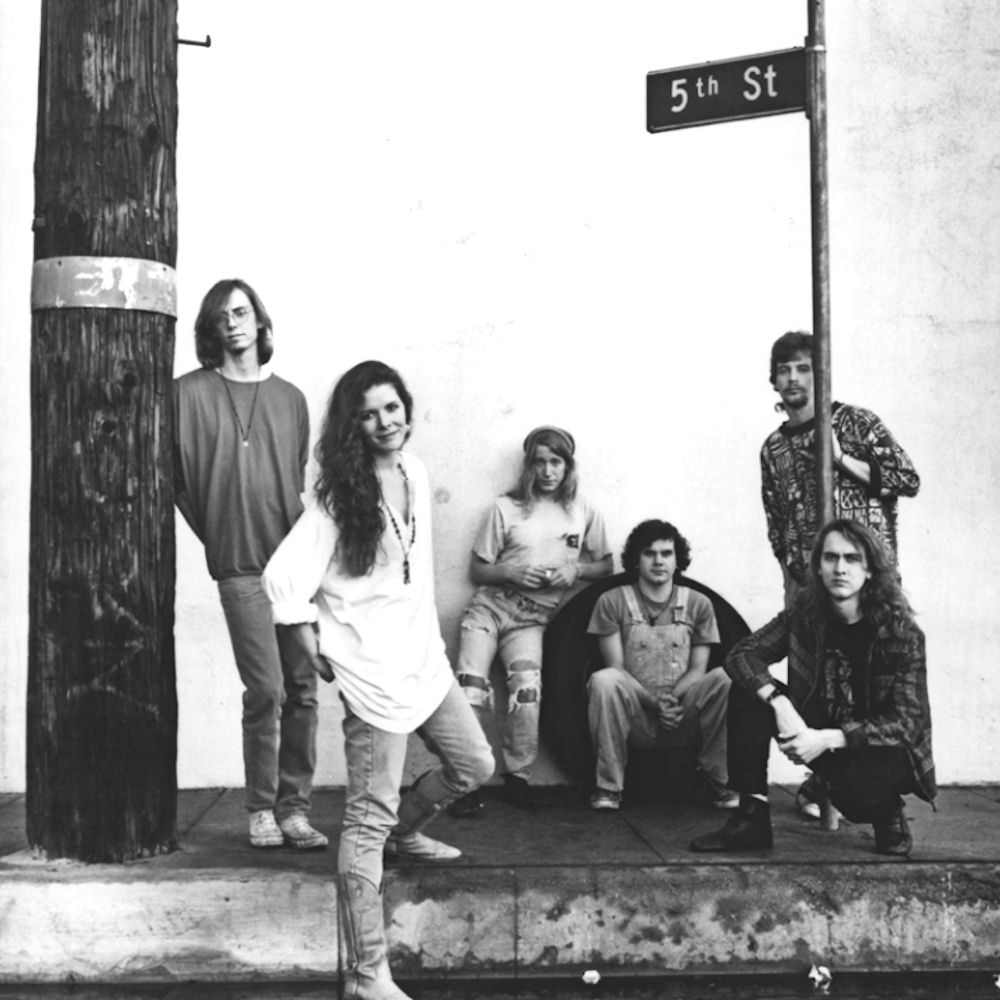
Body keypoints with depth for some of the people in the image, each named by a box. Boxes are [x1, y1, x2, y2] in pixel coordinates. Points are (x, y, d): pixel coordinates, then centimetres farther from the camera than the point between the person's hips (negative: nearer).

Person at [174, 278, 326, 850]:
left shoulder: (290, 397, 12)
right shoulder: (191, 393, 1)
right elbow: (177, 475, 4)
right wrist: (216, 532, 6)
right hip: (241, 566, -3)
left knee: (302, 688, 2)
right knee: (266, 689, -6)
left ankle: (295, 806, 11)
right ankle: (262, 808, 9)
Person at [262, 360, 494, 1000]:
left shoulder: (415, 472, 6)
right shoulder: (340, 496, -16)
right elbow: (284, 581, -18)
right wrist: (318, 654, -11)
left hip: (423, 653, 8)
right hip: (374, 667, -8)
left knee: (475, 765, 21)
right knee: (369, 820, -5)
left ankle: (405, 830, 49)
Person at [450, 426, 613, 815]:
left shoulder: (585, 513, 10)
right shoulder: (506, 508, 6)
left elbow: (606, 567, 17)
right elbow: (477, 570, 8)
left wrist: (576, 570, -3)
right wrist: (512, 572, -11)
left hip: (534, 617, 0)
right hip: (490, 605, 0)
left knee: (528, 688, -25)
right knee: (471, 688, -21)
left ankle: (517, 777, -5)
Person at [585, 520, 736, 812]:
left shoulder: (698, 604, 11)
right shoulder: (612, 602, 5)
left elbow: (698, 669, 5)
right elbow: (616, 666, -2)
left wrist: (672, 699, -16)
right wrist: (654, 703, -17)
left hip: (683, 720, 2)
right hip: (636, 717, -1)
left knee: (723, 679, -26)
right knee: (604, 680, -32)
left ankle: (718, 781, -11)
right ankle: (609, 786, -21)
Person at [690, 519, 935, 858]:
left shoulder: (902, 632, -18)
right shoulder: (805, 613, -8)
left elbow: (906, 723, -20)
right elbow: (741, 654, -11)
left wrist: (827, 739, -31)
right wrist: (779, 703, -30)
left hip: (883, 748, -4)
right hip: (818, 731, 4)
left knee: (855, 789, -38)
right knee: (749, 692, -17)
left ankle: (889, 815, 1)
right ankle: (751, 817, -14)